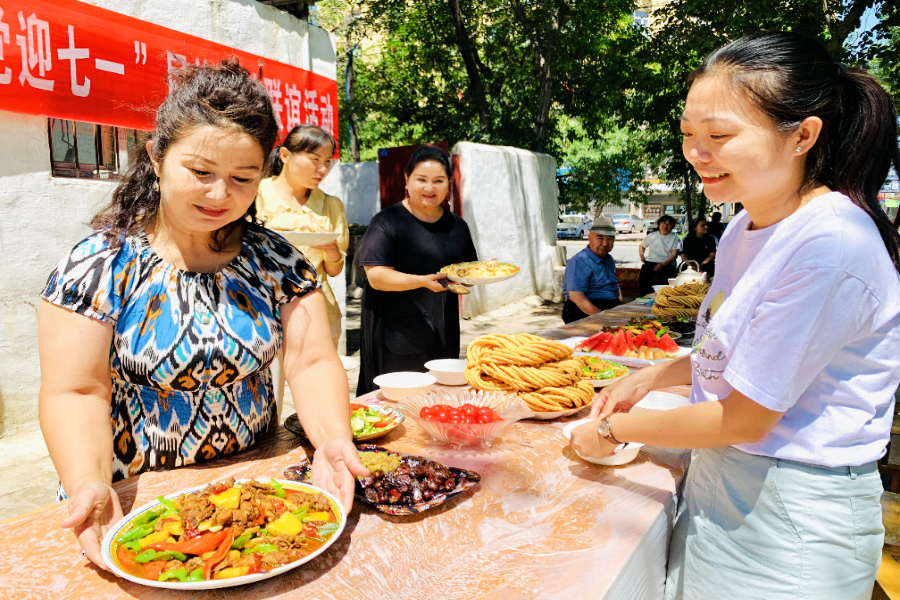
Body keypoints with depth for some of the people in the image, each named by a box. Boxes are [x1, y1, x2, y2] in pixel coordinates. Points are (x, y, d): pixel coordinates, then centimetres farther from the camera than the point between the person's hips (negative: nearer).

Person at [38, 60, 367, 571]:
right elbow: (76, 392, -10)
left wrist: (332, 438, -24)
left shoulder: (275, 259, -1)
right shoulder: (101, 264, -7)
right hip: (137, 498, 1)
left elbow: (314, 362, -6)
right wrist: (90, 485, -26)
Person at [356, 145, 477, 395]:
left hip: (443, 332, 5)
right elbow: (376, 277, -14)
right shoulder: (388, 222, -6)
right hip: (397, 334, -5)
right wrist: (423, 281, -28)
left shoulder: (457, 226, 13)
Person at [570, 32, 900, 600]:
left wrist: (614, 430, -11)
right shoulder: (746, 227, 1)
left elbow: (746, 419, -22)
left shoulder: (830, 243, -26)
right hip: (721, 479, 7)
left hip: (792, 519, -7)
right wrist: (649, 378, 2)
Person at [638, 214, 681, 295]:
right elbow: (641, 246, 32)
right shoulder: (652, 236, 17)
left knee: (662, 278, -36)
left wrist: (662, 264, -18)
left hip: (667, 264, -2)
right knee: (643, 277, -31)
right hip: (651, 262, 2)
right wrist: (642, 255, 8)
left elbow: (674, 255, -1)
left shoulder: (675, 238, 9)